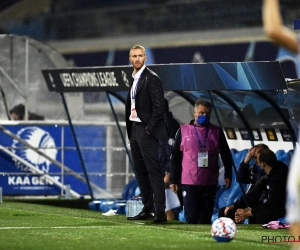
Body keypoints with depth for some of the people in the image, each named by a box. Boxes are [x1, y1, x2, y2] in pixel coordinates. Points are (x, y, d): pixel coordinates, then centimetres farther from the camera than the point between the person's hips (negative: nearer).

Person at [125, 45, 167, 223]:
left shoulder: (151, 78, -10)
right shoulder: (134, 79, 16)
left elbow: (159, 107, -15)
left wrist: (149, 129, -16)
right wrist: (130, 131, 13)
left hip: (147, 130, -9)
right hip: (134, 129, 9)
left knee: (153, 171, -10)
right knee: (140, 171, 11)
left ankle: (160, 212, -12)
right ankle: (147, 209, 17)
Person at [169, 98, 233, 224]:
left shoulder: (217, 132, 8)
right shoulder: (183, 130, 5)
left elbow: (226, 155, 12)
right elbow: (175, 156, 7)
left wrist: (228, 175, 4)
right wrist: (173, 180, 4)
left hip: (210, 184, 1)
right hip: (189, 183, -1)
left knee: (206, 218, 4)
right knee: (191, 217, -6)